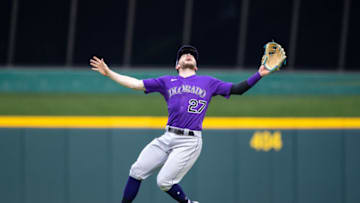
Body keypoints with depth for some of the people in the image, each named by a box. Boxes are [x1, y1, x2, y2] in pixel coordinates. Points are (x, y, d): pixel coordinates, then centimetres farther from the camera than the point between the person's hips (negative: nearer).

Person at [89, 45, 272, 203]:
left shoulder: (208, 82, 13)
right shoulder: (167, 81, 17)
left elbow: (237, 89, 11)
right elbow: (136, 84, 15)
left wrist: (260, 74, 0)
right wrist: (109, 73, 9)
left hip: (190, 142, -3)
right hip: (167, 137, 3)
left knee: (164, 181, -14)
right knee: (137, 171, -5)